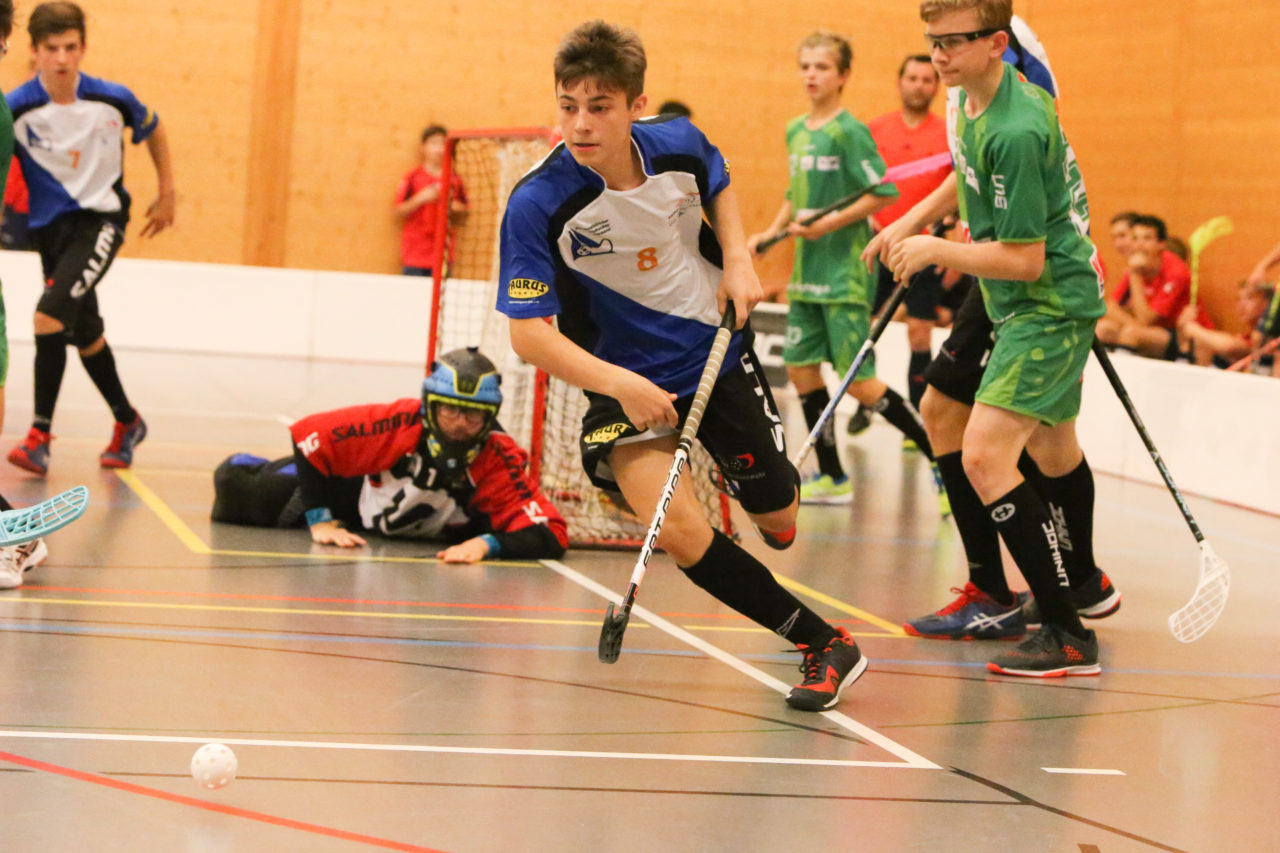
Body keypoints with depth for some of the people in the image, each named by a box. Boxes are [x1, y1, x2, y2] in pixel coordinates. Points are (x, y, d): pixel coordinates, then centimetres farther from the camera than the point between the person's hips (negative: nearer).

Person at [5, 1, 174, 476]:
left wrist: (167, 194, 15)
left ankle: (40, 436, -17)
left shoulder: (113, 100, -10)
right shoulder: (16, 109, -13)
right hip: (49, 228, 3)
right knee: (84, 333, 15)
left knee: (50, 316, -23)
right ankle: (127, 423, 36)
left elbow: (153, 130, 11)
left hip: (100, 220, -3)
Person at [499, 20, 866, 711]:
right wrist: (617, 384, -35)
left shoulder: (679, 144, -14)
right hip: (626, 381, -3)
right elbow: (529, 333, -23)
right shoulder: (537, 205, -25)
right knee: (680, 533, -22)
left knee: (775, 515, 12)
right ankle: (824, 644, -7)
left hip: (718, 350, 3)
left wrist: (737, 257, -4)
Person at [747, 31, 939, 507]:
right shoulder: (795, 131, 11)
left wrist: (829, 224, -18)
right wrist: (771, 232, 7)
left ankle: (942, 456, 4)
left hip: (845, 271, -8)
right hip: (806, 272, 8)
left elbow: (884, 194, -15)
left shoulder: (849, 132, -12)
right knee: (801, 368, 7)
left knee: (859, 382, -9)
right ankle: (831, 478, 17)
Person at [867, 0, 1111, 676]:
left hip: (1050, 305, -11)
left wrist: (938, 251, -18)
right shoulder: (969, 99, 2)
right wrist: (912, 219, 20)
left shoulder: (1016, 132, -28)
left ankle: (1068, 638, -18)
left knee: (985, 456, -24)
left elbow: (1025, 260, -26)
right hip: (1007, 301, 11)